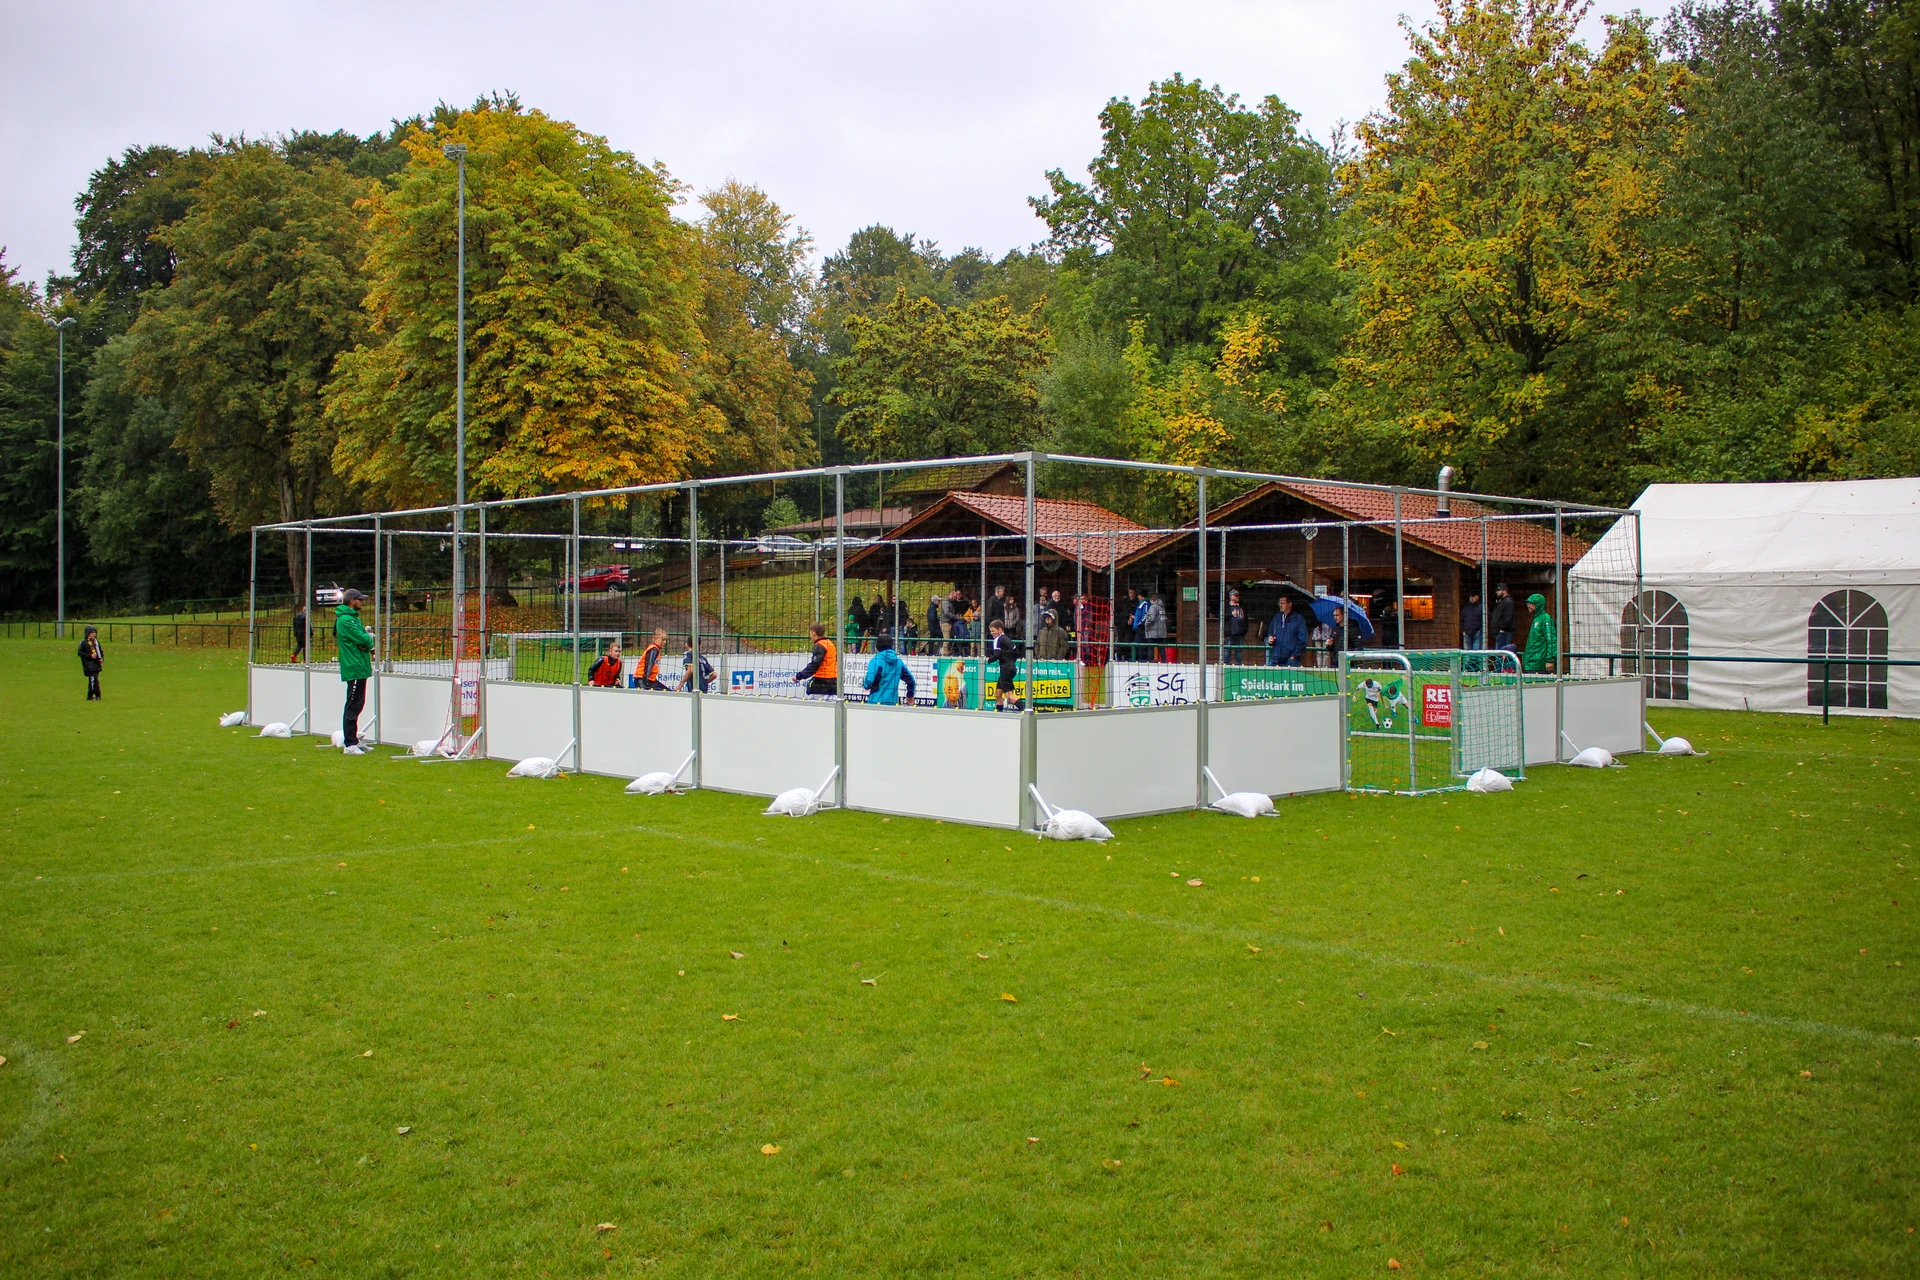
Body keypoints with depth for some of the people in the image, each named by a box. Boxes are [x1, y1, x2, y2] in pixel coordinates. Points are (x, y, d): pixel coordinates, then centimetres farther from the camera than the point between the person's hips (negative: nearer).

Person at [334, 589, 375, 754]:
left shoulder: (353, 618, 18)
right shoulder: (346, 620, -15)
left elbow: (365, 637, 14)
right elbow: (363, 639, -21)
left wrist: (367, 639, -7)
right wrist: (369, 639, -1)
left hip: (359, 667, 11)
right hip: (354, 668, -11)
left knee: (357, 705, 15)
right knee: (353, 706, -8)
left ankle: (353, 740, 22)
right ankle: (350, 744, -6)